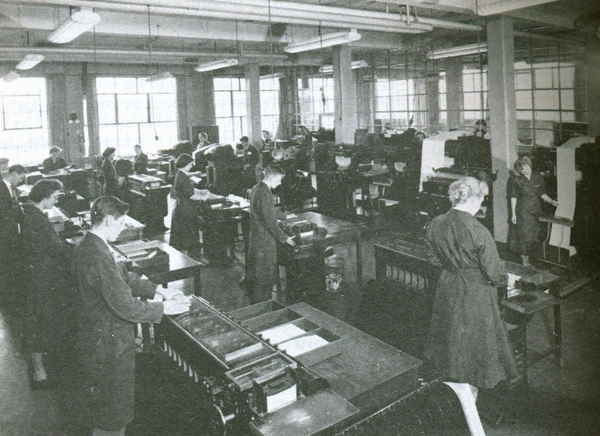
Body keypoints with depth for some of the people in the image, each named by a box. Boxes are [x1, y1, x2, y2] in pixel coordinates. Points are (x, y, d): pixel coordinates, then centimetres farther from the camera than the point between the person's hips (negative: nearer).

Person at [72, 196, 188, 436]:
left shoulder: (86, 246, 2)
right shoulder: (100, 257, -30)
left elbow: (123, 277, 10)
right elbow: (126, 307, -29)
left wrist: (156, 289, 6)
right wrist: (162, 308, -17)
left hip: (92, 338, 10)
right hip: (109, 345, -10)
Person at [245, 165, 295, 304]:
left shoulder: (256, 189, 9)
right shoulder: (264, 194, -23)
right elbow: (269, 221, -23)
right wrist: (284, 238, -16)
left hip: (256, 236, 10)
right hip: (264, 240, -10)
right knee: (266, 273, 0)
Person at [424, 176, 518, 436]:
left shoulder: (436, 225, -9)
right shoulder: (478, 232, -26)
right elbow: (494, 274, -19)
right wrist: (503, 278, 3)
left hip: (448, 291, 5)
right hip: (476, 298, -5)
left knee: (455, 350, 21)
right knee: (475, 349, 15)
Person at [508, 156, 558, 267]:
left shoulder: (537, 177, 6)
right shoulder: (515, 179, -5)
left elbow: (542, 193, 15)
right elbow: (513, 197, -5)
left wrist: (551, 201, 0)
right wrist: (513, 214, -8)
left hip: (535, 209, 4)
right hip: (523, 211, -4)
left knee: (534, 235, 5)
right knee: (525, 234, -5)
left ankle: (526, 258, 17)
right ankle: (525, 261, 5)